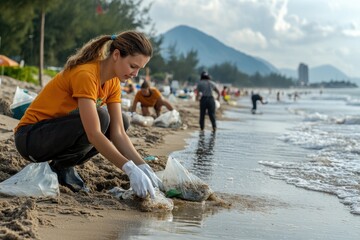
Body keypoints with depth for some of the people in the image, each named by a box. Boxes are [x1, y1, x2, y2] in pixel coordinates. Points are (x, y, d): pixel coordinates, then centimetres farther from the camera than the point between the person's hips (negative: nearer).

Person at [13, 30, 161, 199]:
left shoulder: (113, 82, 0)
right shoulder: (85, 74, -26)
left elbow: (118, 133, -6)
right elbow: (93, 134, -34)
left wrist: (143, 167, -19)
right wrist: (130, 169, -38)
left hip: (59, 132, 8)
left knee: (119, 122, -3)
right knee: (100, 119, -29)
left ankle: (66, 164, 2)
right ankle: (61, 167, -8)